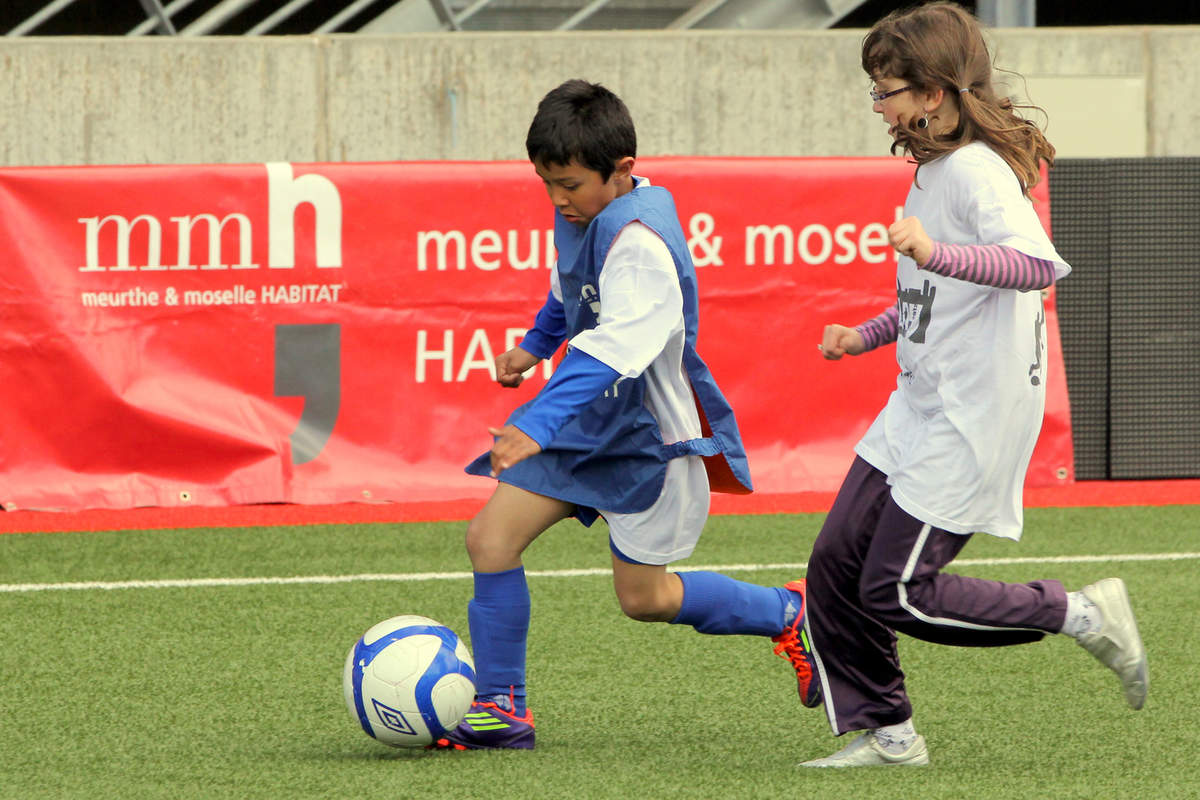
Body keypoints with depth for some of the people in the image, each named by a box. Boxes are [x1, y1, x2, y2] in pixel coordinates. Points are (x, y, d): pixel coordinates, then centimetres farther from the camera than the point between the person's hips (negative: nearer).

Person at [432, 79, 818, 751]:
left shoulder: (639, 242, -28)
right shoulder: (585, 213, 0)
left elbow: (613, 350, -39)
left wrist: (539, 426, -48)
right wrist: (536, 344, 32)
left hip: (649, 435, -8)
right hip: (588, 421, 8)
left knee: (644, 597, 4)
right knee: (491, 537, -6)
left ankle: (789, 613, 27)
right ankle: (500, 709, 2)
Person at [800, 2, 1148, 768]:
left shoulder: (979, 172, -17)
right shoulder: (934, 169, 14)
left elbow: (1039, 263, -36)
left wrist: (935, 253, -48)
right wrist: (866, 335, 22)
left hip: (975, 419, -10)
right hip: (919, 411, 10)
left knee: (897, 591, -10)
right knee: (835, 564, 5)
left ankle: (1083, 615, 1)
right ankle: (885, 732, 15)